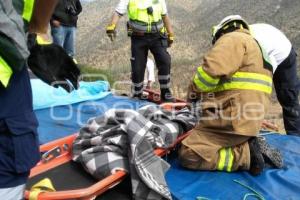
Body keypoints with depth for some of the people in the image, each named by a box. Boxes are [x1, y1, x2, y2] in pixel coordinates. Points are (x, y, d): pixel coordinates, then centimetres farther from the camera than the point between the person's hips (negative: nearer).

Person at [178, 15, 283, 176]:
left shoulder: (233, 39, -1)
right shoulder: (252, 43, 31)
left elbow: (212, 69, -19)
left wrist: (194, 91, 0)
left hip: (234, 116, -10)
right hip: (246, 117, 11)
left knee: (189, 156, -15)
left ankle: (247, 155, -12)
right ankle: (247, 146, 6)